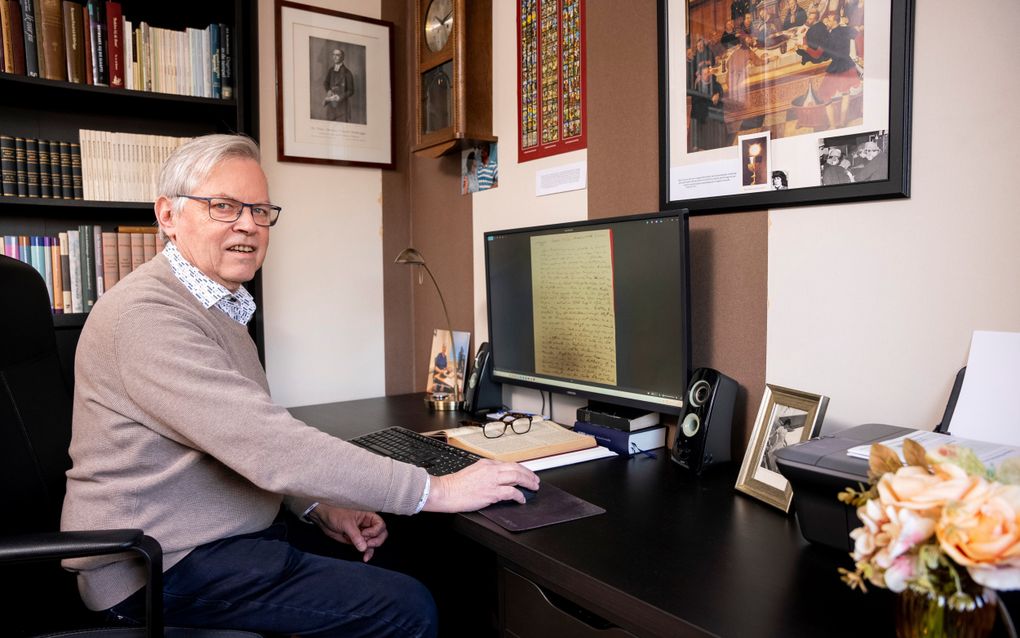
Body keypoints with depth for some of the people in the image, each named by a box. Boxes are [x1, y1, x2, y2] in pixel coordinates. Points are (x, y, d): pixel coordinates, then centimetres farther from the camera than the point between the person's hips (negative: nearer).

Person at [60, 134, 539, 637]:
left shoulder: (218, 307, 12)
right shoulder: (148, 313, -21)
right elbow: (269, 448, -29)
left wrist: (319, 509, 1)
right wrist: (437, 491, -26)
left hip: (228, 532, 9)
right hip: (165, 570, -9)